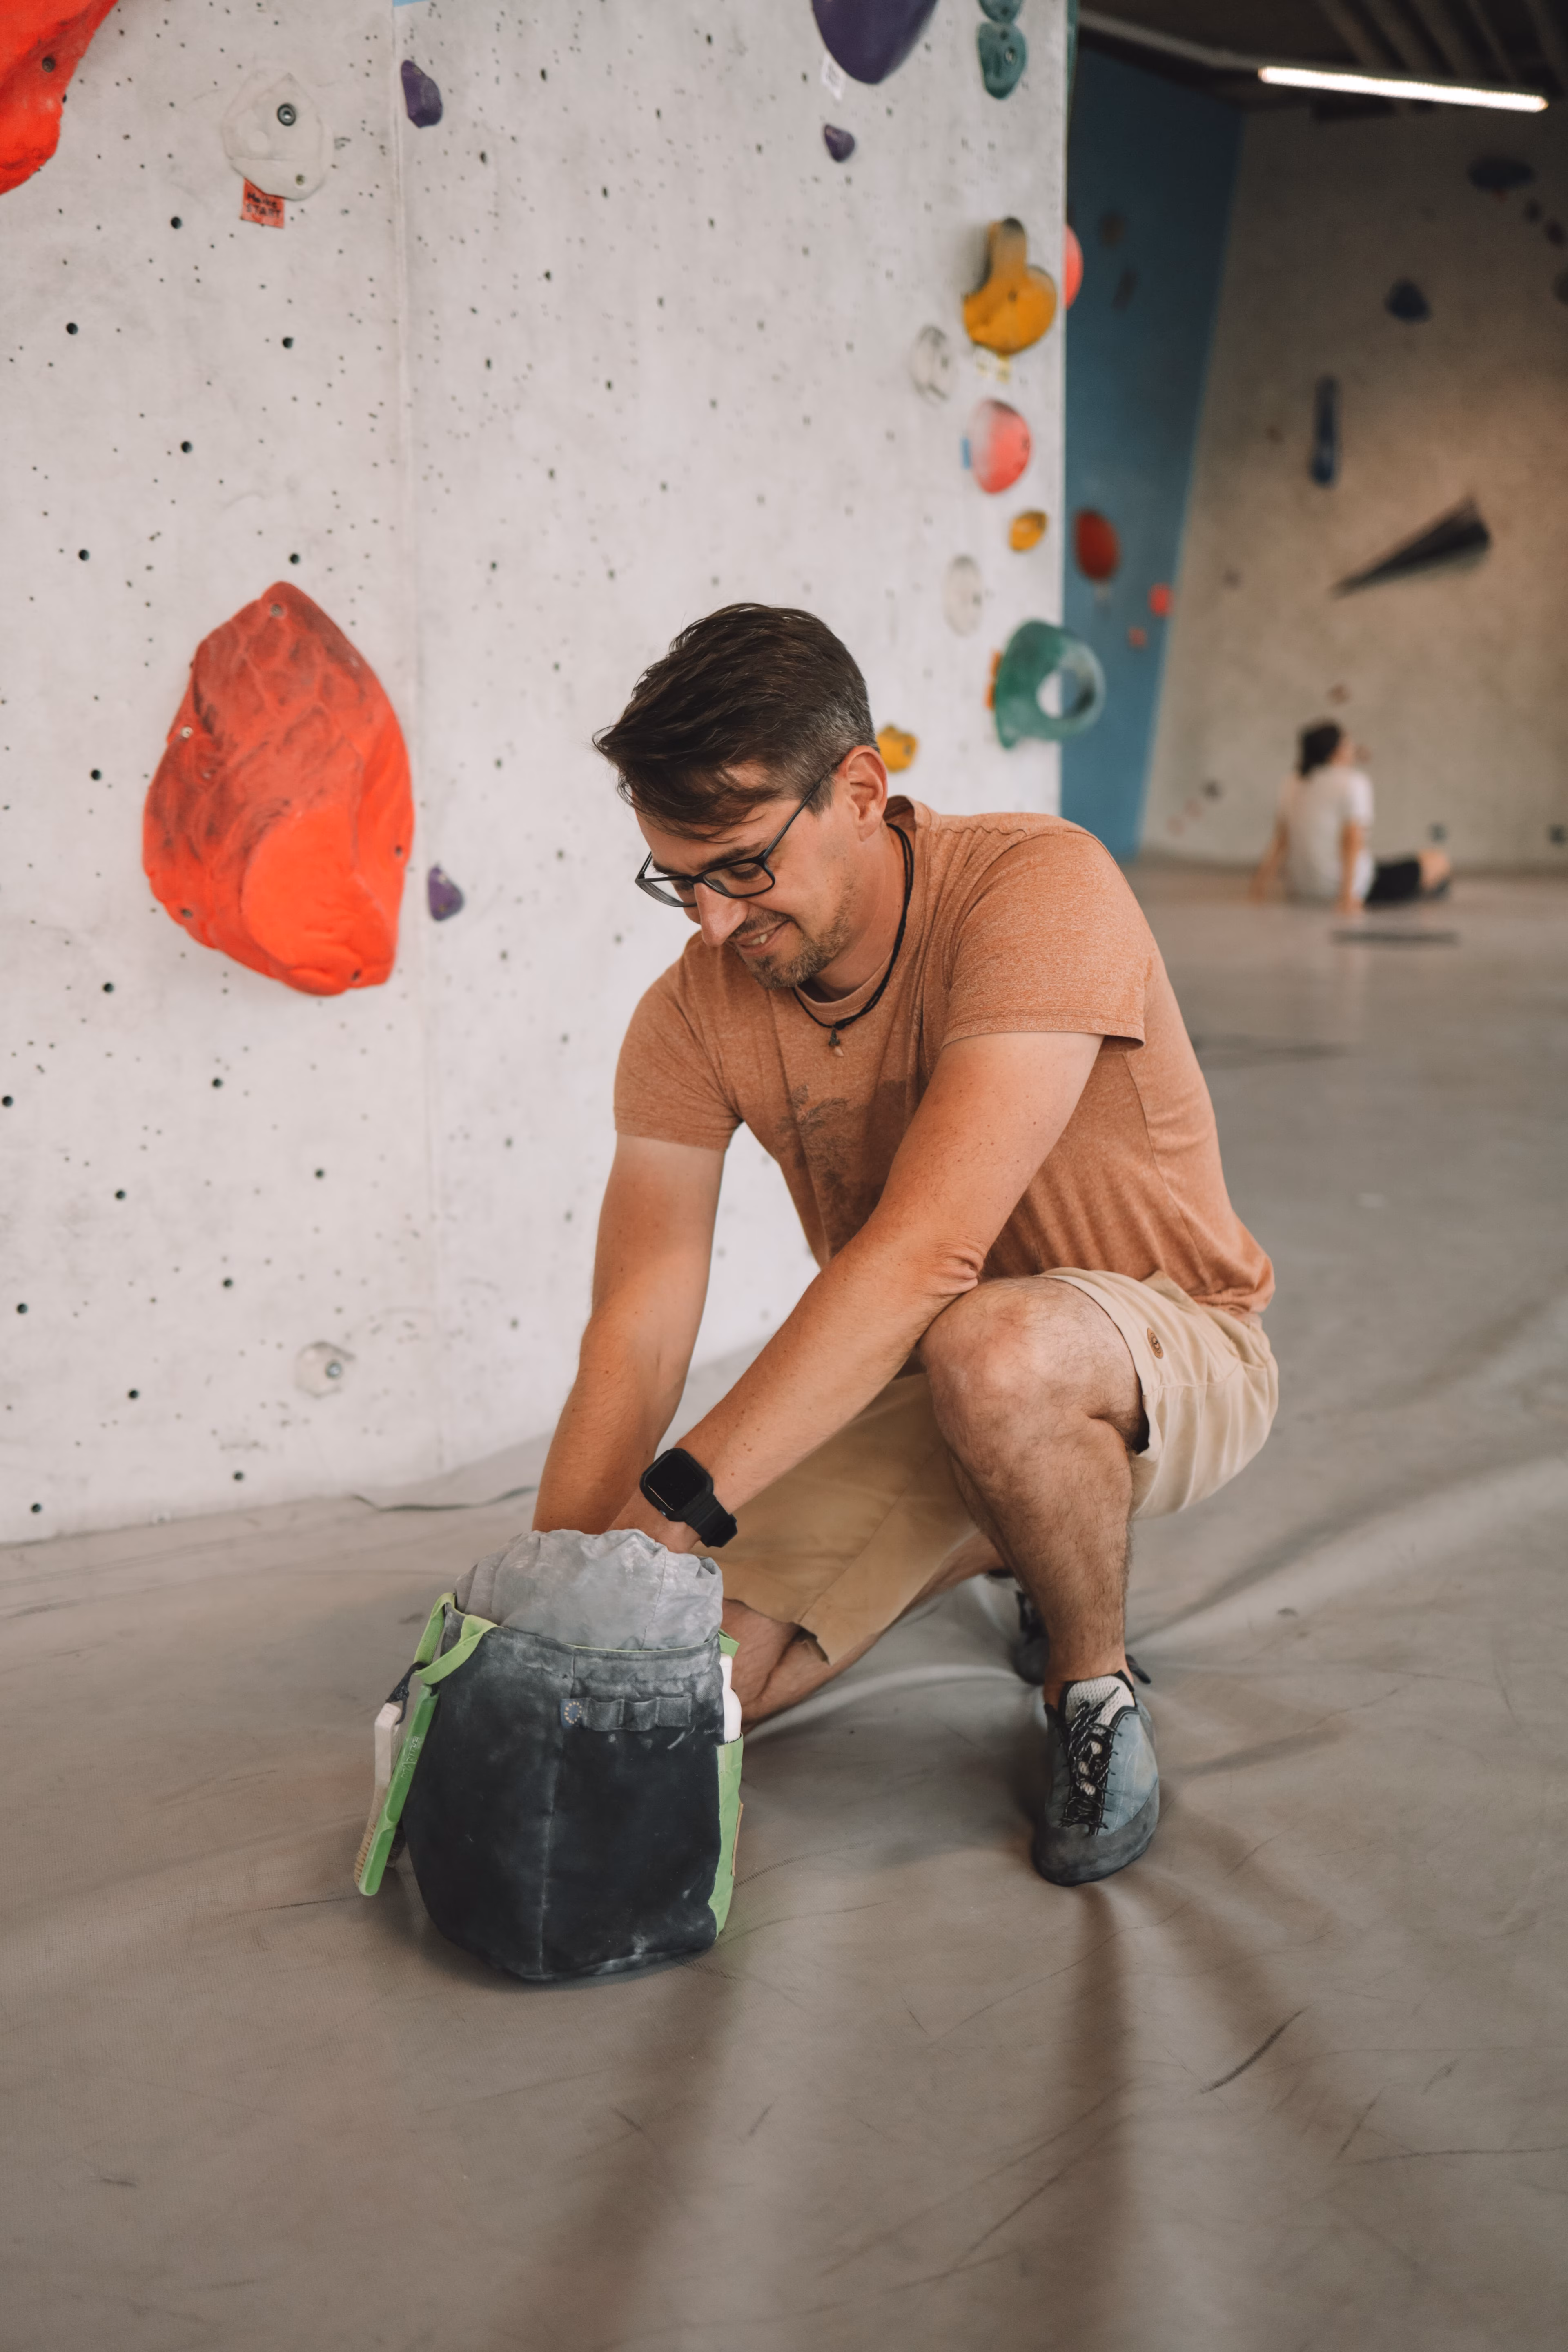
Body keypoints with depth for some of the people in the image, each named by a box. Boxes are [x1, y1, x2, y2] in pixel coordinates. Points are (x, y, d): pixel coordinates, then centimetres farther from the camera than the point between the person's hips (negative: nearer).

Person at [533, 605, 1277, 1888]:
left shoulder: (1040, 889, -27)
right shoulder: (694, 1014, -11)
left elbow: (929, 1252, -37)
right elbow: (633, 1339, -13)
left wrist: (674, 1504, -39)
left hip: (1169, 1351, -5)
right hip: (901, 1389, 6)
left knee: (989, 1350, -40)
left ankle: (1096, 1684, -8)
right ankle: (1013, 1547, 16)